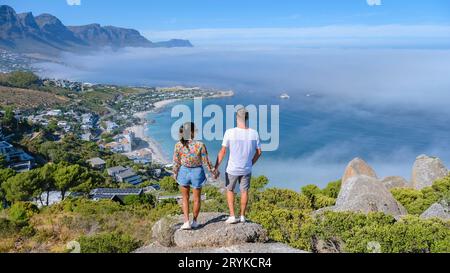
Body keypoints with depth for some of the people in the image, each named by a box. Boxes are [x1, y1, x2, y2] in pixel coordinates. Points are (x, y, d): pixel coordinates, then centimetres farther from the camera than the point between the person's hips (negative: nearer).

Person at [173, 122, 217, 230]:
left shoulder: (178, 145, -15)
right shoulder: (200, 145, -21)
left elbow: (176, 162, -5)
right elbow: (206, 162, -11)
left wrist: (175, 174, 13)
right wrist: (213, 172, 5)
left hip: (184, 172, 1)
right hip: (197, 172, -1)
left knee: (185, 198, 18)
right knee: (197, 198, 18)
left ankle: (186, 222, 10)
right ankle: (195, 221, 31)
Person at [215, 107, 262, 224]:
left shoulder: (230, 132, -18)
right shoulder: (254, 133, -10)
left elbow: (223, 151, -14)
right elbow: (259, 152, -1)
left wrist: (216, 168, -5)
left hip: (232, 169, -2)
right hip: (246, 169, 2)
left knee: (230, 190, 19)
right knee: (244, 191, 19)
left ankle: (232, 216, 16)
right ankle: (242, 217, 27)